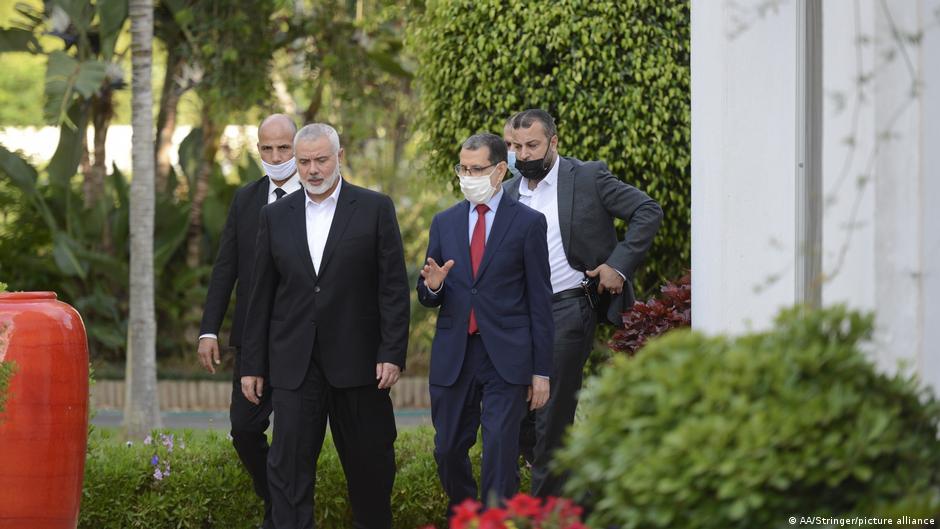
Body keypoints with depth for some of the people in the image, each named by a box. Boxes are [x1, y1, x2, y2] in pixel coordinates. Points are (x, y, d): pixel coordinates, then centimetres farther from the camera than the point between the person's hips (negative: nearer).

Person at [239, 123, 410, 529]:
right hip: (295, 365, 2)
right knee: (288, 466, -4)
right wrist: (252, 365, 7)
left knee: (369, 464, 7)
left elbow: (394, 287, -2)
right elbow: (262, 295, 10)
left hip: (357, 360, -2)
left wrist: (392, 354, -9)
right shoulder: (275, 216, 9)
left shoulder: (375, 209, 1)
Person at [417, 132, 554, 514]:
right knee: (448, 450, 7)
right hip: (453, 355, 4)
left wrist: (541, 371, -2)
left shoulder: (527, 223, 0)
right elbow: (428, 299, 16)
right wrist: (432, 286, -10)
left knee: (499, 452, -10)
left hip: (506, 357, -4)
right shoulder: (444, 222, 11)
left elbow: (540, 301, 0)